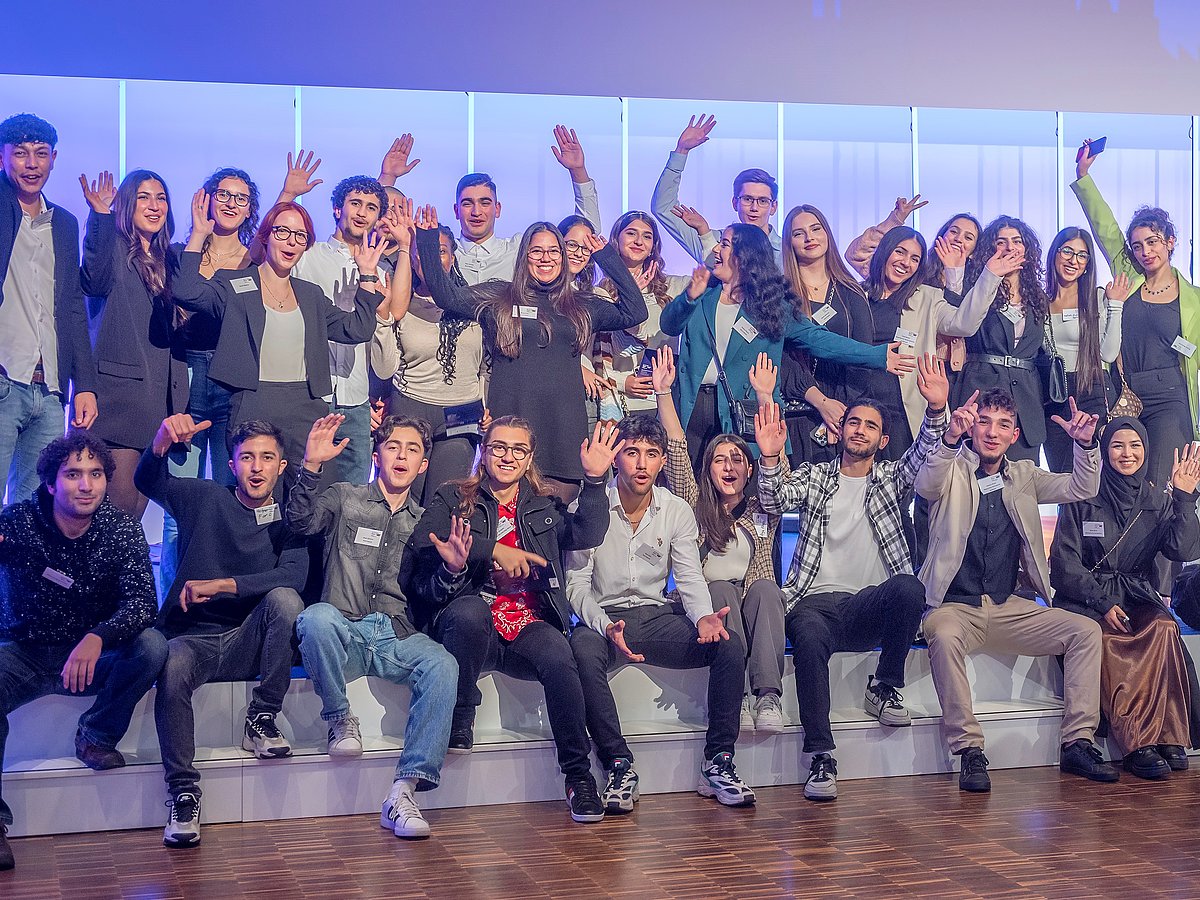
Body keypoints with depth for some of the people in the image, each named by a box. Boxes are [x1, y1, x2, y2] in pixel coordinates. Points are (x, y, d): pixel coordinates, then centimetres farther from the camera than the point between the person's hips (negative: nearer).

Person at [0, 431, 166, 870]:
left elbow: (142, 603, -20)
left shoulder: (122, 528, -9)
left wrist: (97, 638, -40)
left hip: (94, 654, 2)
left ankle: (96, 736, 0)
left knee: (151, 646, -27)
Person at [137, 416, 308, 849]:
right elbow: (148, 481, -7)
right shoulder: (206, 499, 8)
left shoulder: (288, 519, 6)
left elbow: (293, 576, -12)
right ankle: (182, 790, -24)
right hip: (193, 638, -1)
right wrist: (163, 440, -28)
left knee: (284, 598, -28)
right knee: (173, 670, -34)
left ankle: (261, 720, -16)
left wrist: (218, 586, -17)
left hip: (249, 645, 1)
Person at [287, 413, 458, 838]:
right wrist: (311, 466, -22)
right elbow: (301, 522, -8)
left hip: (398, 636, 2)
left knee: (442, 665, -30)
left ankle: (403, 793, -33)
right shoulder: (344, 498, 13)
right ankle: (340, 720, -12)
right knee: (317, 616, -37)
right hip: (345, 633, -2)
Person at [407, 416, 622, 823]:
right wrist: (493, 549, -12)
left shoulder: (543, 507, 23)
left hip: (528, 624, 2)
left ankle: (578, 775, -23)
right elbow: (424, 539, -5)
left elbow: (587, 534, 5)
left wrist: (595, 479, -8)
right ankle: (460, 718, -19)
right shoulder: (453, 499, 16)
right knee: (470, 609, -38)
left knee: (559, 657, -31)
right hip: (473, 622, -2)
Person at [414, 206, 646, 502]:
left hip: (565, 425, 2)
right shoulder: (498, 298, 12)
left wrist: (608, 258, 12)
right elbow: (446, 295, 7)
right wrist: (427, 242, 1)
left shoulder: (582, 305, 17)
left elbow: (634, 312, 13)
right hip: (511, 419, -2)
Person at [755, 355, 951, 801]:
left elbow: (922, 457, -4)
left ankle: (885, 688, -11)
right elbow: (774, 501, -3)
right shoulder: (813, 476, 15)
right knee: (809, 636, -36)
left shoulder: (891, 478, 16)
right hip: (817, 600, -1)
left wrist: (936, 411, -23)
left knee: (909, 587, -33)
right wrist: (770, 458, -23)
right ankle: (820, 757, -32)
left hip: (872, 605, 1)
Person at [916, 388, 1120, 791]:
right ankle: (969, 751, -29)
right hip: (954, 606, -4)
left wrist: (1085, 444, -12)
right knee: (944, 636, -37)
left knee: (1085, 631, -13)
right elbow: (926, 486, -21)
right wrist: (950, 439, -40)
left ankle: (1077, 743, -9)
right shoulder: (953, 472, 2)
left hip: (1008, 608, 5)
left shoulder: (1023, 477, 15)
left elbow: (1081, 489, 8)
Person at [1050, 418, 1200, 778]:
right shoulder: (1083, 497, 1)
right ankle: (1137, 744, -36)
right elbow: (1065, 563, -3)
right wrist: (1103, 602, -14)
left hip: (1137, 600, 3)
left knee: (1165, 628, -31)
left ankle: (1170, 737, -29)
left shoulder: (1155, 500, 11)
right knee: (1105, 640, -35)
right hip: (1085, 602, -3)